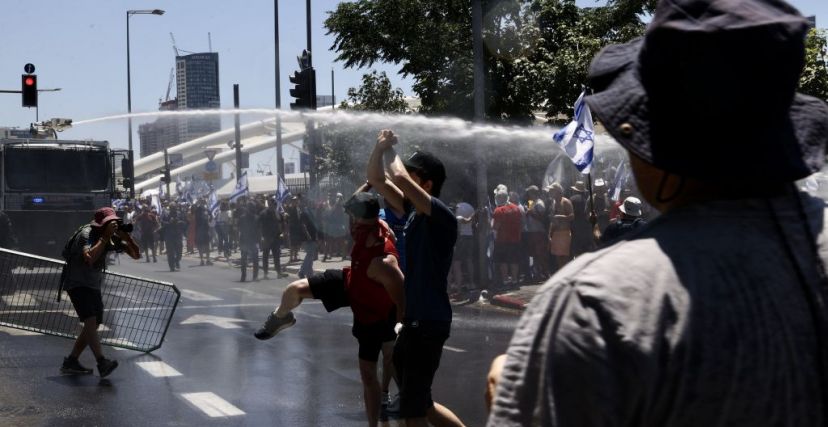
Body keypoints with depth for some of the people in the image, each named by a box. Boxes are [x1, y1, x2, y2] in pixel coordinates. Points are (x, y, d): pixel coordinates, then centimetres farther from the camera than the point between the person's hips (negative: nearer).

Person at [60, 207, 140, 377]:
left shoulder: (113, 237, 1)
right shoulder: (86, 234, -20)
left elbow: (136, 255, 1)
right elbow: (90, 258, -38)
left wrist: (126, 236, -16)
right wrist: (105, 237, -33)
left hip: (94, 286, 8)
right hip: (77, 284, -8)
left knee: (94, 324, 6)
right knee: (90, 320, -23)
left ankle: (71, 361, 14)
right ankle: (102, 363, -34)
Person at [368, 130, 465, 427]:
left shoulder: (442, 216, -17)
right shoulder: (414, 212, 9)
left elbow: (400, 178, -29)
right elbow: (376, 180, 14)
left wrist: (390, 151, -11)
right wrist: (380, 148, -3)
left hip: (429, 322, -9)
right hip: (414, 321, 9)